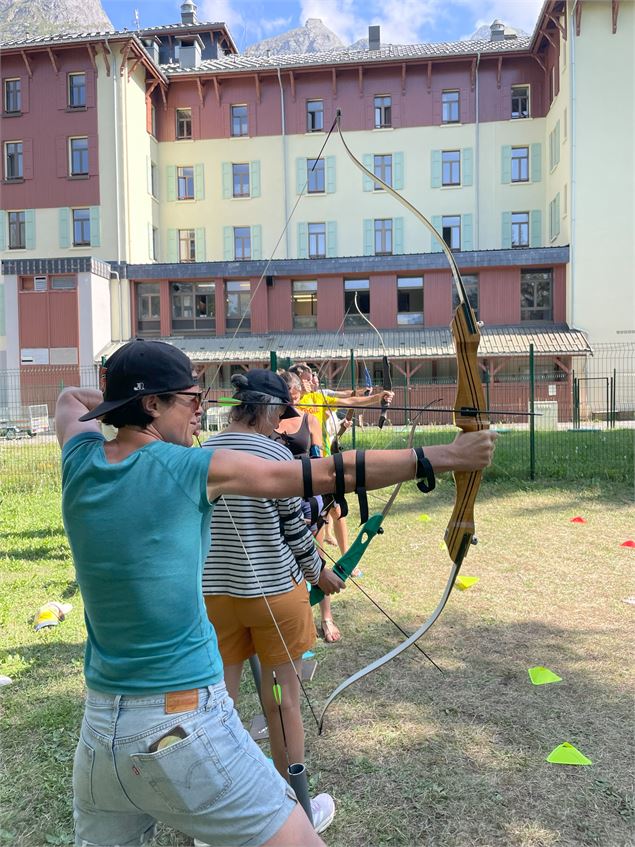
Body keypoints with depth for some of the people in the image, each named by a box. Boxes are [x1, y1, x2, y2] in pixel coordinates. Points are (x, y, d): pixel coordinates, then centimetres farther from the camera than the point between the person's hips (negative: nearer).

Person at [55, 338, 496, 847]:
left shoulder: (80, 463, 0)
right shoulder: (186, 468, -15)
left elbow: (71, 399, 25)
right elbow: (329, 474, -14)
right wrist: (446, 456, -9)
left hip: (99, 729, 7)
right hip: (186, 728, -6)